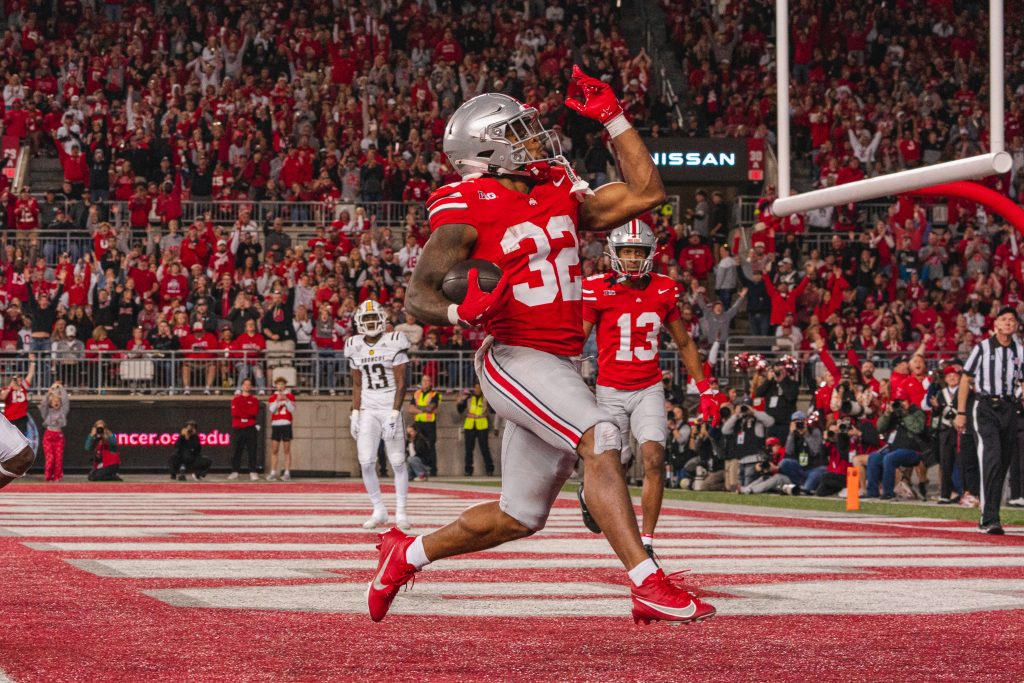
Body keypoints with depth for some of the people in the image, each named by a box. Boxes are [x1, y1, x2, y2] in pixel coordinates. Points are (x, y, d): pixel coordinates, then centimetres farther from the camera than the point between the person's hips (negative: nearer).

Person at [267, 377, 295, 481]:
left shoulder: (290, 396, 6)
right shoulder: (273, 397, 11)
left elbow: (292, 410, -3)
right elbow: (272, 409, -4)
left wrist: (286, 400, -14)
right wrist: (277, 400, -16)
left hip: (286, 424, -2)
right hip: (275, 425, 2)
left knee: (287, 450, -1)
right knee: (274, 450, 1)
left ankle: (287, 473, -1)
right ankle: (273, 473, 2)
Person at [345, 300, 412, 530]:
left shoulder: (393, 343, -8)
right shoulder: (355, 347, 6)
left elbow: (401, 383, -9)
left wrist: (394, 415, -15)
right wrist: (354, 414, 6)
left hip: (390, 408, -4)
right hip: (368, 410, 4)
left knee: (398, 463, -3)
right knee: (366, 463, -4)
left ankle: (401, 512, 5)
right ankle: (379, 511, 7)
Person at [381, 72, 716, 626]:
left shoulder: (560, 196, 14)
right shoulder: (468, 212, -8)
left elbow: (646, 193, 13)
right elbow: (419, 296, -11)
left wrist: (610, 116, 13)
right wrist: (462, 310, -34)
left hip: (560, 366, 8)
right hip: (515, 358, -8)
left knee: (520, 517, 13)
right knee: (599, 440, -29)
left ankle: (407, 554, 33)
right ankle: (649, 587, -36)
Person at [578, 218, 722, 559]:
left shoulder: (663, 291, 2)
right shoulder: (598, 290, -8)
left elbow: (684, 343, 13)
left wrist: (705, 389, 12)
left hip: (649, 390, 2)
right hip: (611, 390, -2)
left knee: (654, 459, -16)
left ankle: (646, 542, -8)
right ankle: (589, 495, 39)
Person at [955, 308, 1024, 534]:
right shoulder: (982, 348, 0)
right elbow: (965, 380, 2)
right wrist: (961, 412, -3)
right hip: (985, 407, -4)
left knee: (1003, 464, 7)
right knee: (991, 460, -17)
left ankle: (988, 519, 19)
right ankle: (989, 520, -21)